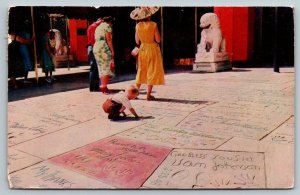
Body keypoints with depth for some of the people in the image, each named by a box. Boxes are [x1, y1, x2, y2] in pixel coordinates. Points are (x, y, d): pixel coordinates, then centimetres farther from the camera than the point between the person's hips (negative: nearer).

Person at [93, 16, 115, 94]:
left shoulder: (98, 27, 23)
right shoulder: (107, 26, -1)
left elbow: (96, 39, 20)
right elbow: (108, 39, -11)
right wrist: (112, 51, -10)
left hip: (96, 48, 8)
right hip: (104, 48, -8)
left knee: (101, 68, 12)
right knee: (107, 68, -5)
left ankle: (102, 86, 13)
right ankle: (104, 87, -11)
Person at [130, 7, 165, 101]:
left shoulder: (138, 26, -1)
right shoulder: (153, 25, -11)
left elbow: (137, 41, 2)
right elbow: (158, 40, -11)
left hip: (142, 50, 4)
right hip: (152, 49, -4)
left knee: (141, 71, 16)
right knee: (152, 72, 4)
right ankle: (148, 95, 5)